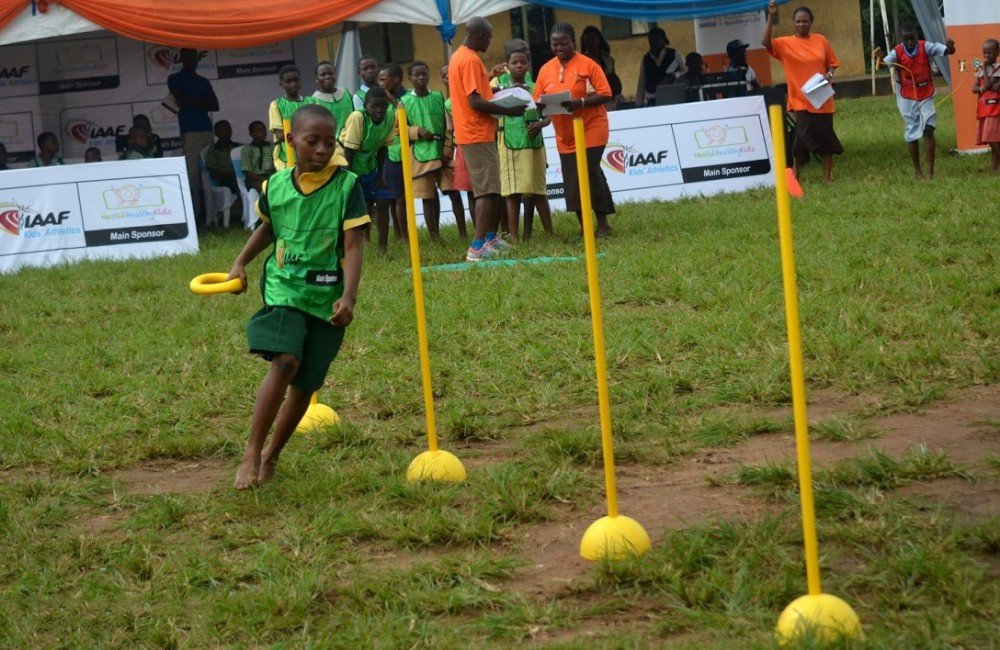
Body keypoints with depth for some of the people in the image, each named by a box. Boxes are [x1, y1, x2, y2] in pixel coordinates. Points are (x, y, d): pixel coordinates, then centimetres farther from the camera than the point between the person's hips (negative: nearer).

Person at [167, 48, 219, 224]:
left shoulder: (203, 81, 21)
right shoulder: (175, 79, 8)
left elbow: (215, 105, 11)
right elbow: (181, 100, -7)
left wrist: (192, 102, -2)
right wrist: (202, 102, 2)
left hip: (206, 129, 5)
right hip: (189, 130, -5)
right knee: (193, 173, -11)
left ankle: (207, 213, -2)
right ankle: (195, 214, -14)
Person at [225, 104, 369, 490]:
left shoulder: (346, 186, -7)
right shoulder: (276, 186, 2)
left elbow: (352, 247, -12)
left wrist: (348, 296, -23)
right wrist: (241, 263, 15)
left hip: (327, 298, 0)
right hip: (283, 288, 0)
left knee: (306, 384, 6)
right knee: (285, 360, -23)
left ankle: (270, 457, 26)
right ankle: (251, 455, -17)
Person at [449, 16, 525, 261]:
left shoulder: (458, 56, 15)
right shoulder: (471, 60, -17)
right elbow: (475, 101, -22)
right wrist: (508, 111, -16)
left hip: (471, 133, 10)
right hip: (478, 135, -10)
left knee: (491, 189, 17)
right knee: (487, 190, -11)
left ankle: (490, 238, 22)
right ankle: (478, 246, -16)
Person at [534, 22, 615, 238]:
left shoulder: (587, 64, -7)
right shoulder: (546, 70, 6)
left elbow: (605, 95, -11)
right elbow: (538, 101, 7)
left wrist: (580, 103, -24)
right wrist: (544, 106, -15)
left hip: (591, 129, -5)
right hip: (565, 135, 5)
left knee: (590, 174, -11)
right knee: (572, 181, 4)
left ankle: (603, 223, 3)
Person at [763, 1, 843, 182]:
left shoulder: (821, 40, 4)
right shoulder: (786, 43, -4)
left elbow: (832, 63, 11)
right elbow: (765, 42, -19)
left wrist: (829, 75, -10)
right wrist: (771, 17, -23)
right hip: (801, 99, -3)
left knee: (826, 136, 8)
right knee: (803, 137, -11)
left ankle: (828, 176, 17)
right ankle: (794, 176, -2)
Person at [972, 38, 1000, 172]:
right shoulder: (981, 70, 15)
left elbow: (987, 84, -16)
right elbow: (974, 88, 7)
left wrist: (984, 68, -8)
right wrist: (983, 88, -13)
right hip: (983, 109, 7)